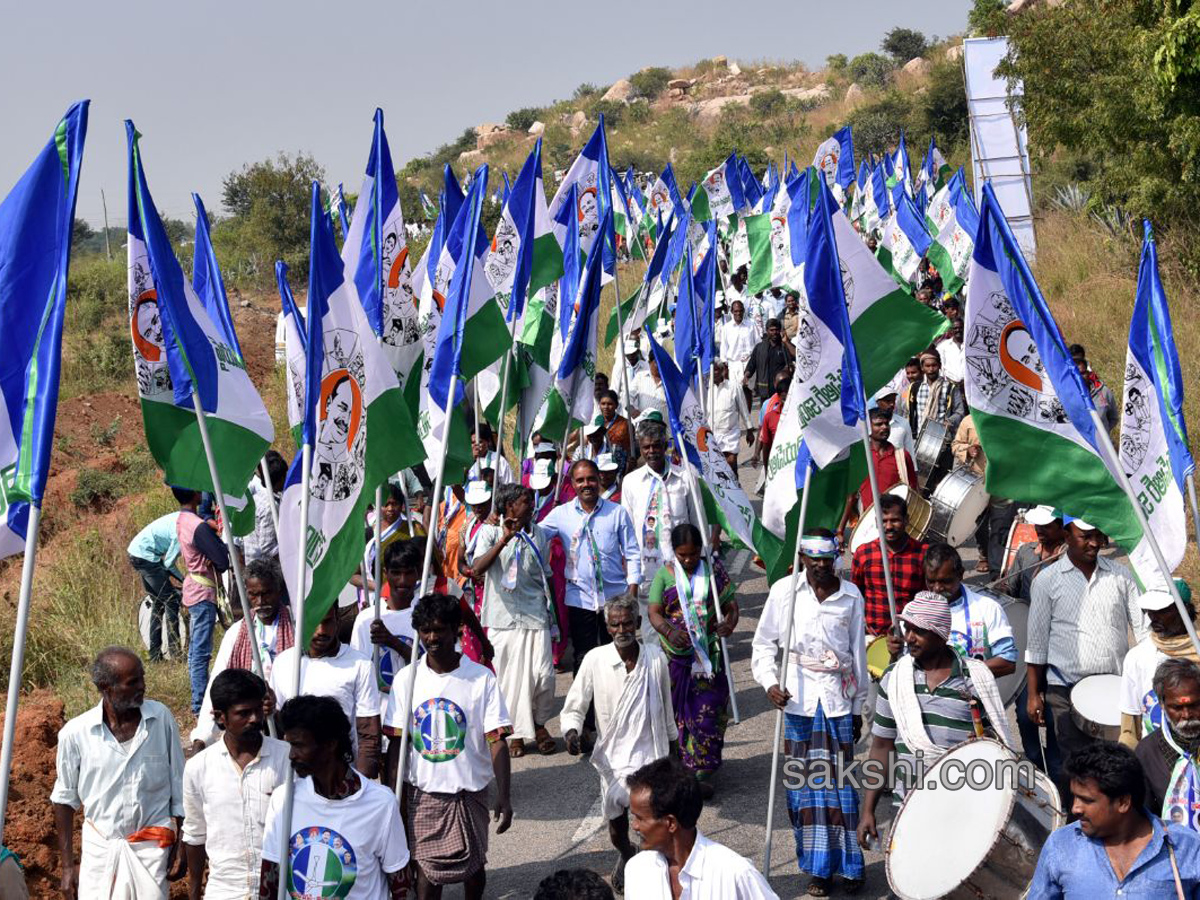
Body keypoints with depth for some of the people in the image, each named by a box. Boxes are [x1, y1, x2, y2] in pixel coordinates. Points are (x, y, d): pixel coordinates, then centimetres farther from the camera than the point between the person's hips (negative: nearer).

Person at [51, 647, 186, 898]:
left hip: (152, 848, 0)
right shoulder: (75, 733, -11)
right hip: (100, 847, 0)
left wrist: (181, 847, 3)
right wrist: (67, 866, 4)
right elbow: (64, 800, 2)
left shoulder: (161, 718, -9)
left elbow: (178, 785, 1)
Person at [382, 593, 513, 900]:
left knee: (472, 863, 14)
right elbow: (396, 742, -1)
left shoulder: (481, 678, -11)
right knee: (426, 863, 7)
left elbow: (496, 740, -11)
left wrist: (504, 796, -17)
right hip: (422, 790, 1)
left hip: (469, 790, 0)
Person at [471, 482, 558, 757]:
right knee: (509, 676, 3)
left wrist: (553, 618, 16)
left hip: (536, 617, 2)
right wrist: (504, 539, -22)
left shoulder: (539, 534, 10)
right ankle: (516, 732, 20)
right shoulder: (490, 532, -1)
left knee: (544, 675, -5)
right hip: (504, 618, -2)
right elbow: (477, 569, -16)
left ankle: (539, 723, 19)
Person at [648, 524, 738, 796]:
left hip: (709, 652, 0)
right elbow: (654, 612, -3)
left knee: (707, 712, -4)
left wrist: (730, 623, -19)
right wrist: (669, 631, -24)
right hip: (676, 652, 0)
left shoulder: (714, 570, 3)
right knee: (680, 710, 7)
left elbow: (731, 603, 4)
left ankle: (703, 773, 2)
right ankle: (682, 764, 23)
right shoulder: (665, 574, 1)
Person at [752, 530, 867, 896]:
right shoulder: (784, 590, -1)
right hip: (798, 697, 0)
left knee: (839, 780, -1)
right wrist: (769, 682, -10)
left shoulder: (850, 595, 3)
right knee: (805, 782, 1)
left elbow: (858, 654, 9)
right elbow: (763, 644, 5)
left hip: (837, 697, 0)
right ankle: (818, 867, 10)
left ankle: (848, 863, 12)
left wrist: (858, 707, 11)